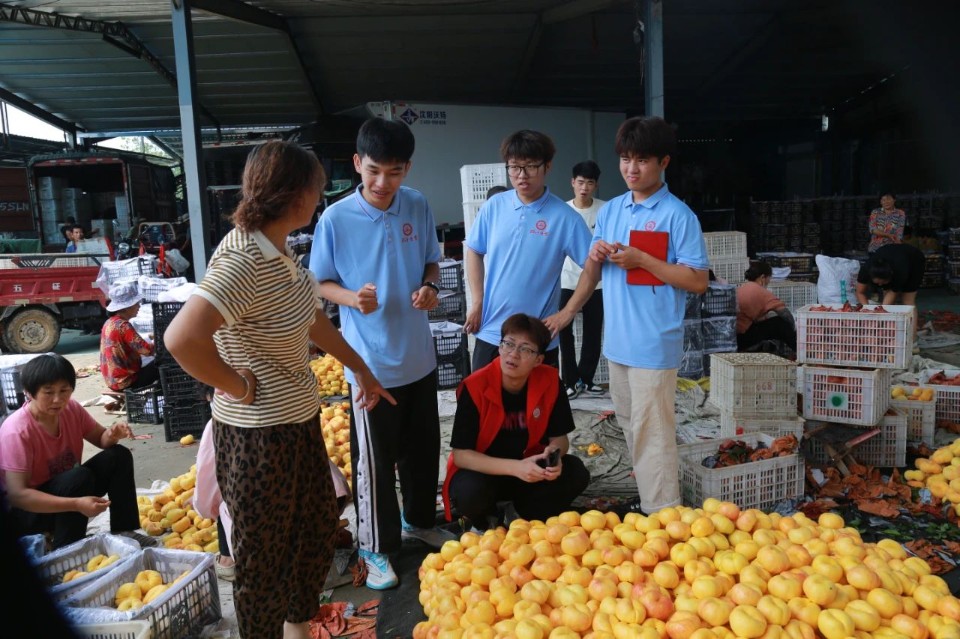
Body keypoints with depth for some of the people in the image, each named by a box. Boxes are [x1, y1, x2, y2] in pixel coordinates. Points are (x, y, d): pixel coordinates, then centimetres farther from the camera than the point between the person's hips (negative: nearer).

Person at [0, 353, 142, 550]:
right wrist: (76, 504, -41)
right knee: (79, 476, -33)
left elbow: (100, 438, 6)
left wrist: (113, 434, -21)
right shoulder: (17, 431, -28)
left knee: (119, 455, -11)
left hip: (67, 490, 7)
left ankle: (123, 531, -4)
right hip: (26, 510, -7)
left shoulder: (71, 409, -9)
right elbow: (17, 495, -31)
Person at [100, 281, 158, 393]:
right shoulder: (123, 326, -21)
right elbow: (147, 350, -24)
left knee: (155, 363, 20)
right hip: (126, 381, -9)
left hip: (113, 379, 9)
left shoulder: (109, 323, 7)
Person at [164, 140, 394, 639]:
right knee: (265, 556, 13)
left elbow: (311, 318, 15)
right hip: (258, 434, -10)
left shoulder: (278, 247, 3)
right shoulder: (242, 260, -27)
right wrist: (238, 385, -23)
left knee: (318, 528, 25)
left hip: (299, 419, 10)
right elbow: (182, 339, -39)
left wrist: (361, 369, 21)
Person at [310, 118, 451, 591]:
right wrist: (352, 297, -24)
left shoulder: (419, 207, -2)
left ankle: (419, 520, 43)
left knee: (423, 447, 19)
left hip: (419, 354, 4)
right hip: (371, 360, -4)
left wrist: (429, 286, -12)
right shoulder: (336, 219, -12)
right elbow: (320, 283, -4)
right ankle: (377, 548, 26)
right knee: (374, 459, 7)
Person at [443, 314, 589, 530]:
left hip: (529, 467, 3)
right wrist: (515, 467, -35)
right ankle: (487, 522, 2)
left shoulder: (549, 381, -13)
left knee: (576, 473, -20)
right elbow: (460, 454, -24)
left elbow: (559, 437, -4)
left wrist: (553, 454, -29)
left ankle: (524, 518, 3)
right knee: (469, 492, -34)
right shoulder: (474, 387, -23)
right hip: (484, 471, -3)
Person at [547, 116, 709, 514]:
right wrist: (569, 310, 4)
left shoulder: (678, 215, -10)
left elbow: (698, 281, -13)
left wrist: (641, 260, -20)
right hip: (616, 339, 7)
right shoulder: (610, 210, 9)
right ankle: (644, 494, 34)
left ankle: (662, 514, 11)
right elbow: (593, 269, 16)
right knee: (629, 424, 18)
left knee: (652, 431, -2)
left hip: (654, 343, -7)